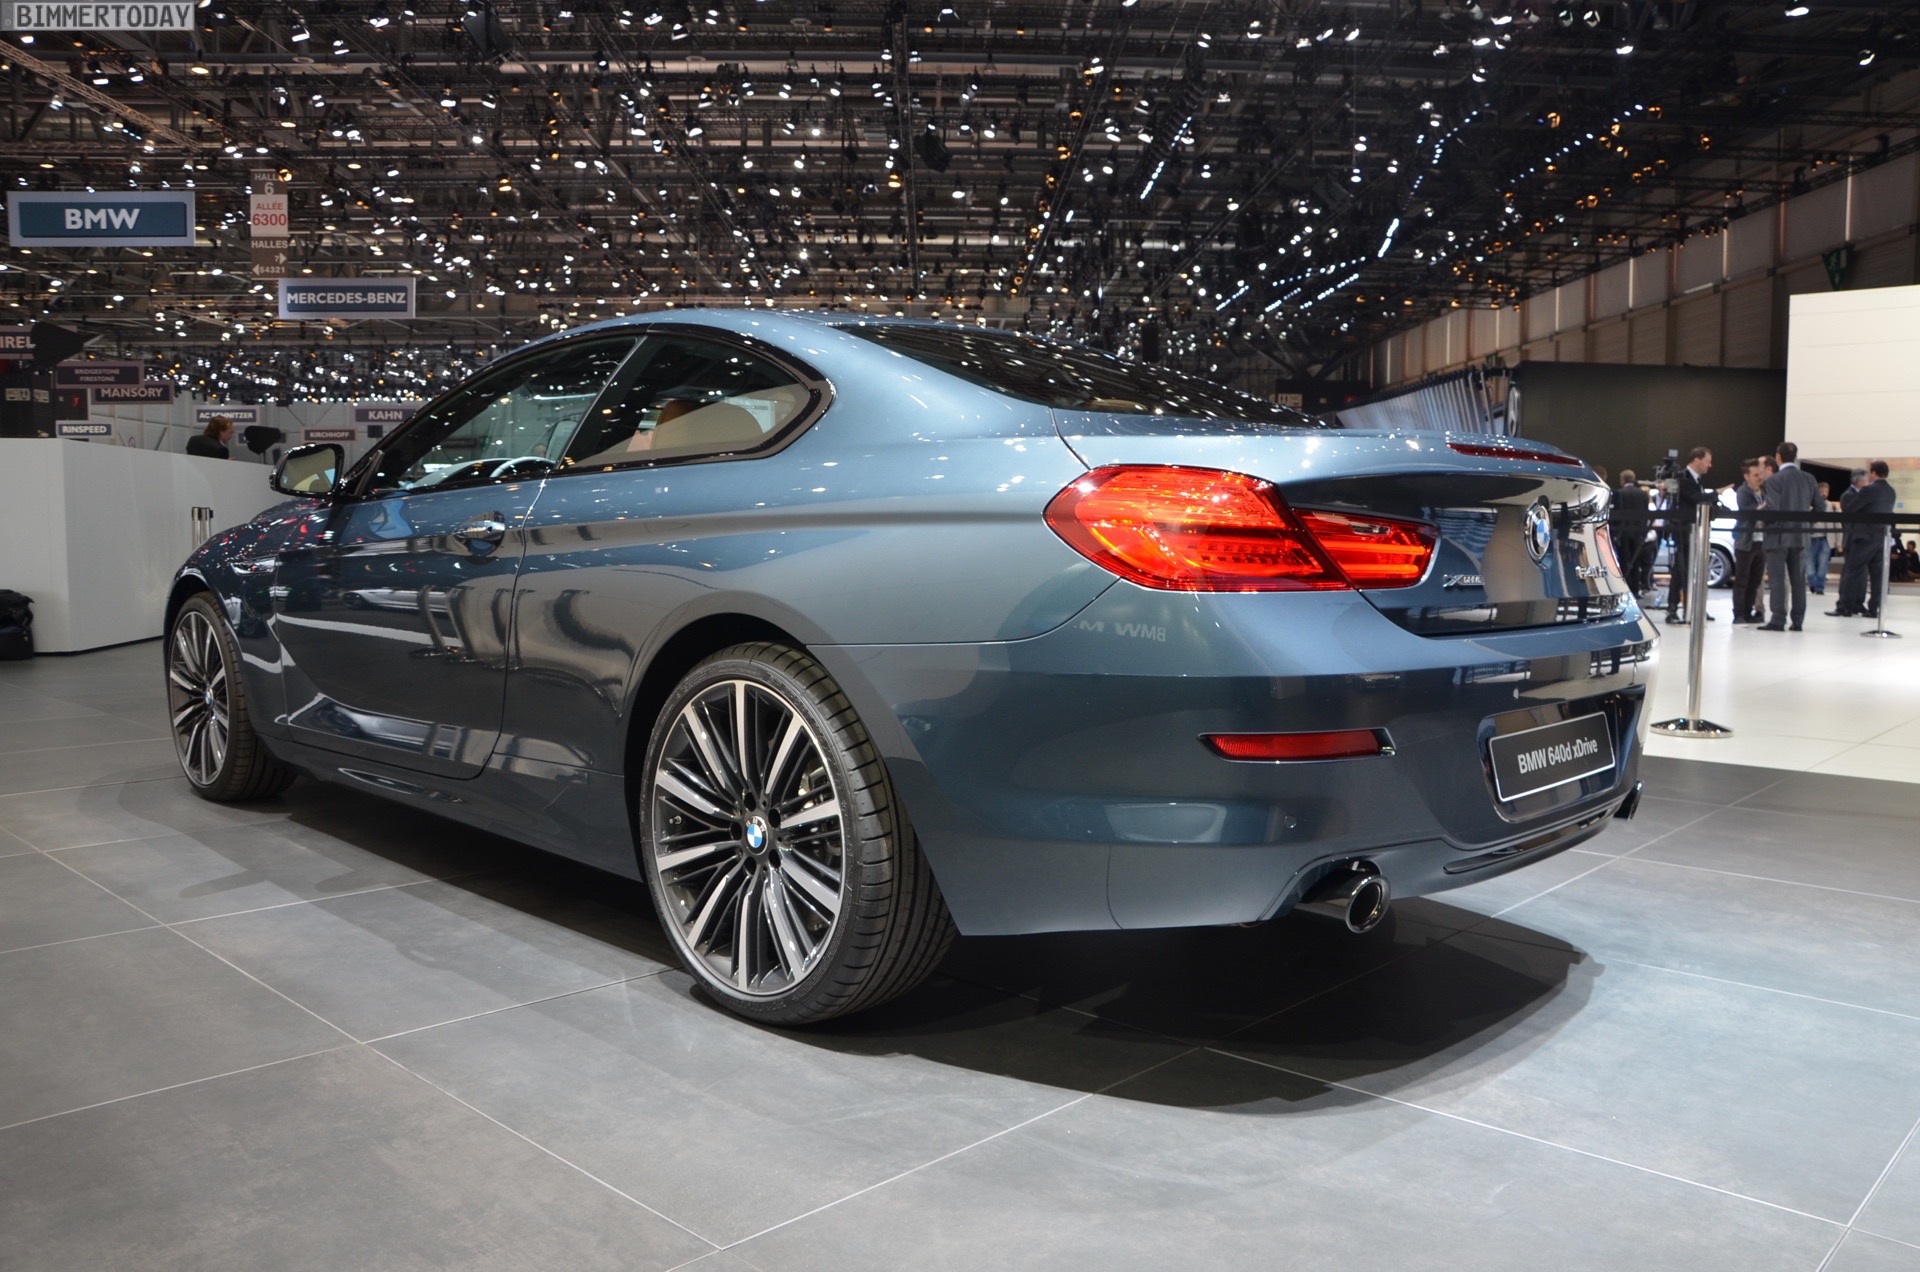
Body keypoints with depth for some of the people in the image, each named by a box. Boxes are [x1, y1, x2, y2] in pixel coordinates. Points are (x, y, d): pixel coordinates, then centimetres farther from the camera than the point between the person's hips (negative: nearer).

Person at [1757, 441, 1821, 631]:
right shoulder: (1808, 479, 6)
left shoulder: (1774, 480, -11)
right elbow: (1819, 508, 7)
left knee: (1777, 579, -4)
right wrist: (1806, 521, 20)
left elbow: (1773, 509, -19)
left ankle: (1778, 620, -6)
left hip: (1779, 535, -5)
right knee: (1798, 580, 8)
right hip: (1800, 536, 5)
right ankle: (1797, 620, 10)